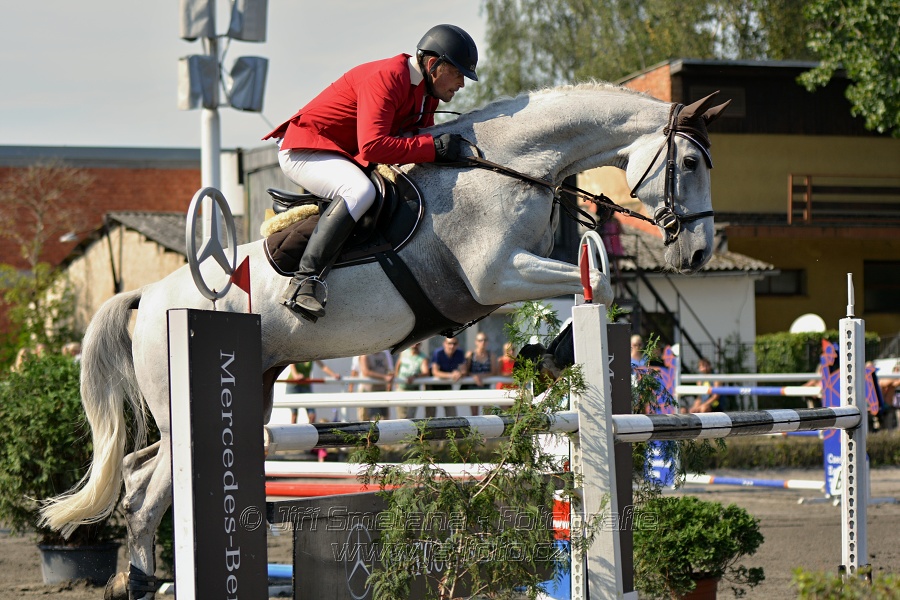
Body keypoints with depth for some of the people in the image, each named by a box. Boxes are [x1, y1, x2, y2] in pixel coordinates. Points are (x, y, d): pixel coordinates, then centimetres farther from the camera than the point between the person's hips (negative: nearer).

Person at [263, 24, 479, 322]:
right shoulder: (386, 78, -25)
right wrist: (434, 146, -32)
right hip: (304, 151, -11)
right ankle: (305, 281, -37)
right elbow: (372, 147, -34)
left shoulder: (427, 90, 7)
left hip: (346, 157, 11)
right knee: (359, 190, -36)